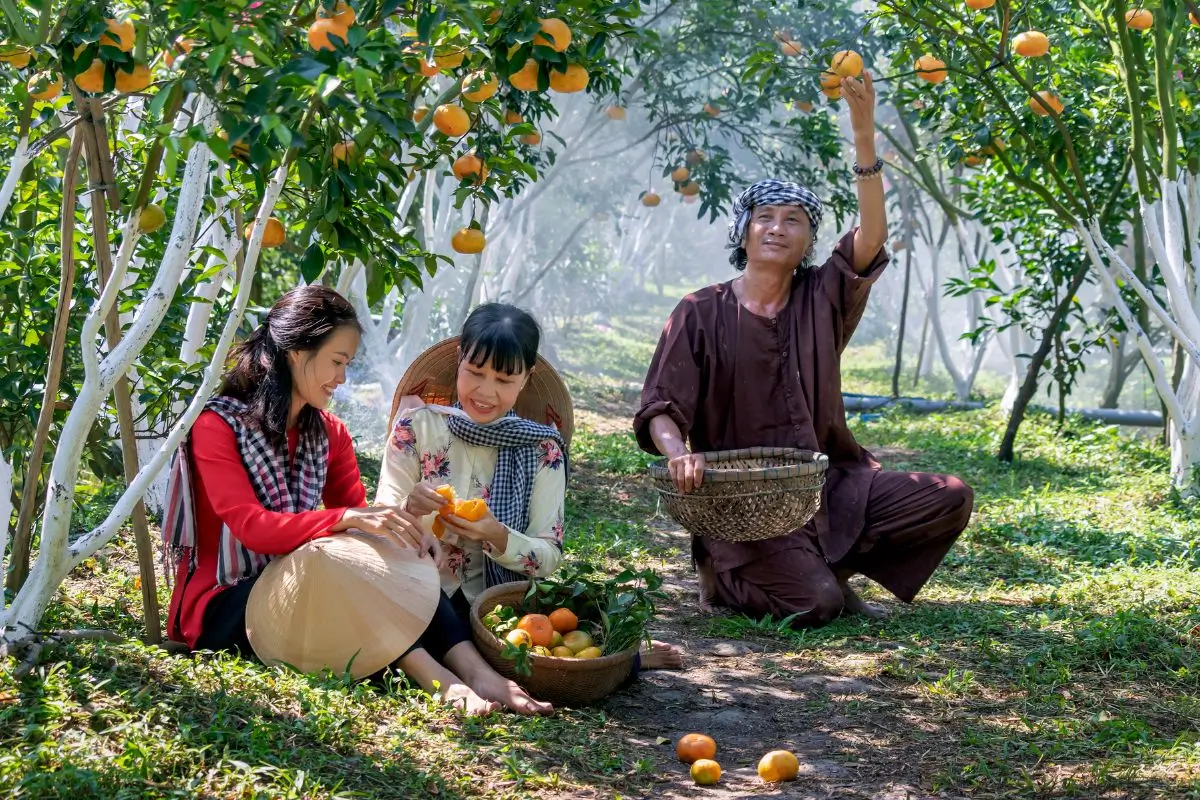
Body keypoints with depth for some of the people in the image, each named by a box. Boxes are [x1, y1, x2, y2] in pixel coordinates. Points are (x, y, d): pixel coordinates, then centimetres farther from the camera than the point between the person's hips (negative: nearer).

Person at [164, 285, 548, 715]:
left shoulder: (329, 432, 11)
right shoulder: (217, 425, -11)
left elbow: (357, 510, 2)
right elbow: (251, 527, -24)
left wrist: (407, 533, -21)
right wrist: (346, 519, -37)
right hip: (220, 605, -6)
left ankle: (479, 674, -40)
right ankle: (436, 679, -49)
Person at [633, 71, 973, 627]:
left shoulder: (821, 300, 6)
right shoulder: (701, 313, -1)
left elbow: (872, 235, -10)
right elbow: (660, 410, -6)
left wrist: (864, 131, -20)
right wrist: (678, 452, -30)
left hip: (830, 484, 5)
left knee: (950, 500, -11)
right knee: (815, 602, -26)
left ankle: (832, 567, 5)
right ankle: (724, 574, 6)